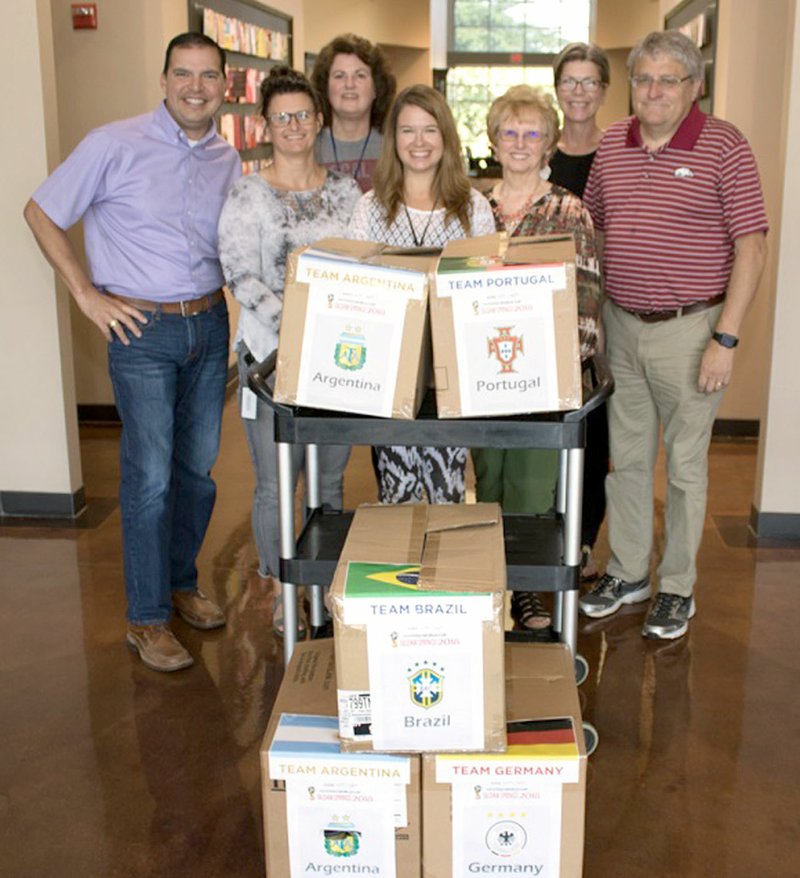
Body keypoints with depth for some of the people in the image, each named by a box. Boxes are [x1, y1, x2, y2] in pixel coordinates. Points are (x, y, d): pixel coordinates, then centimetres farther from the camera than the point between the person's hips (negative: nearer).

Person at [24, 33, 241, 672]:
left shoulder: (229, 160, 8)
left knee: (199, 467, 12)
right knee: (150, 477, -4)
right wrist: (87, 294, -7)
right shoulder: (115, 146, -8)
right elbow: (41, 213, -2)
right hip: (142, 331, -5)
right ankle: (147, 619, 9)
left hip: (209, 325, 5)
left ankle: (181, 582, 31)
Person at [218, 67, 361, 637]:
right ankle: (282, 594, 19)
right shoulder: (248, 195, -2)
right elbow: (241, 277, -10)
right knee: (276, 481, 1)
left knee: (331, 477, 11)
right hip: (271, 354, -3)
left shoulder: (345, 191, 10)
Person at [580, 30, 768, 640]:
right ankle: (628, 572, 29)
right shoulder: (611, 146, 7)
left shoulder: (724, 147, -9)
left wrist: (726, 339, -15)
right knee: (626, 456, 13)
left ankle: (678, 588, 21)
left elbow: (751, 246, -11)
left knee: (685, 463, 6)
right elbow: (592, 226, 19)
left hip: (689, 330, -5)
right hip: (620, 325, 5)